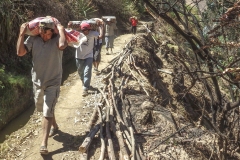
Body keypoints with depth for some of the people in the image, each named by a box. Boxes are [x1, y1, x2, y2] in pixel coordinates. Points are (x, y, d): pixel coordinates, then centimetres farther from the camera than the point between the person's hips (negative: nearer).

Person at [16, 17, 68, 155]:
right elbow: (20, 52, -14)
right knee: (43, 109, 22)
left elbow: (62, 46, -39)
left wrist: (61, 30, -26)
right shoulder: (33, 39, -7)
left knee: (47, 112, -8)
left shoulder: (57, 39, -15)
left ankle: (44, 143, -4)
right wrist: (21, 34, -18)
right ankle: (54, 126, 48)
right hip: (37, 81, 5)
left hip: (53, 82, -5)